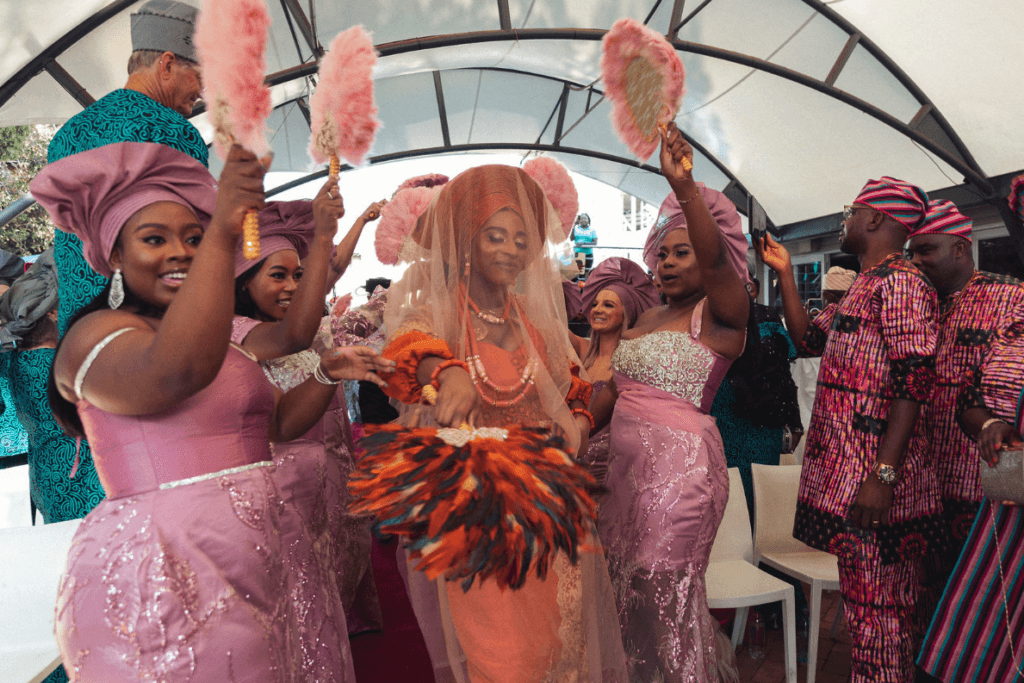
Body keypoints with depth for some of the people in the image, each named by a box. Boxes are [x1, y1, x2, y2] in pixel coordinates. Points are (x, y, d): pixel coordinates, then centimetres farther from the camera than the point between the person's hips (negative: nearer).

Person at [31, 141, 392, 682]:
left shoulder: (219, 338, 18)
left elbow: (275, 423, 18)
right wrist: (223, 232, -36)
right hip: (157, 579, -8)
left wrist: (327, 373, 2)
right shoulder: (97, 333, -9)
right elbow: (177, 373, -32)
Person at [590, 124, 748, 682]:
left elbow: (716, 259, -27)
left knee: (662, 586, 0)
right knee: (625, 580, 14)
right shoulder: (649, 317, 16)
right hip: (627, 458, 8)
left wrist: (685, 187, -40)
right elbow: (615, 387, 16)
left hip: (681, 461, -7)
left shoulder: (720, 313, -6)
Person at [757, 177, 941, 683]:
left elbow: (913, 383, -19)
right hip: (845, 470, 10)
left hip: (872, 476, -10)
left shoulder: (900, 282, -12)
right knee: (880, 602, 19)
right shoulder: (863, 286, 20)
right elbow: (808, 338, 21)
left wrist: (883, 475, -24)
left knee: (874, 606, -2)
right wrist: (784, 274, 18)